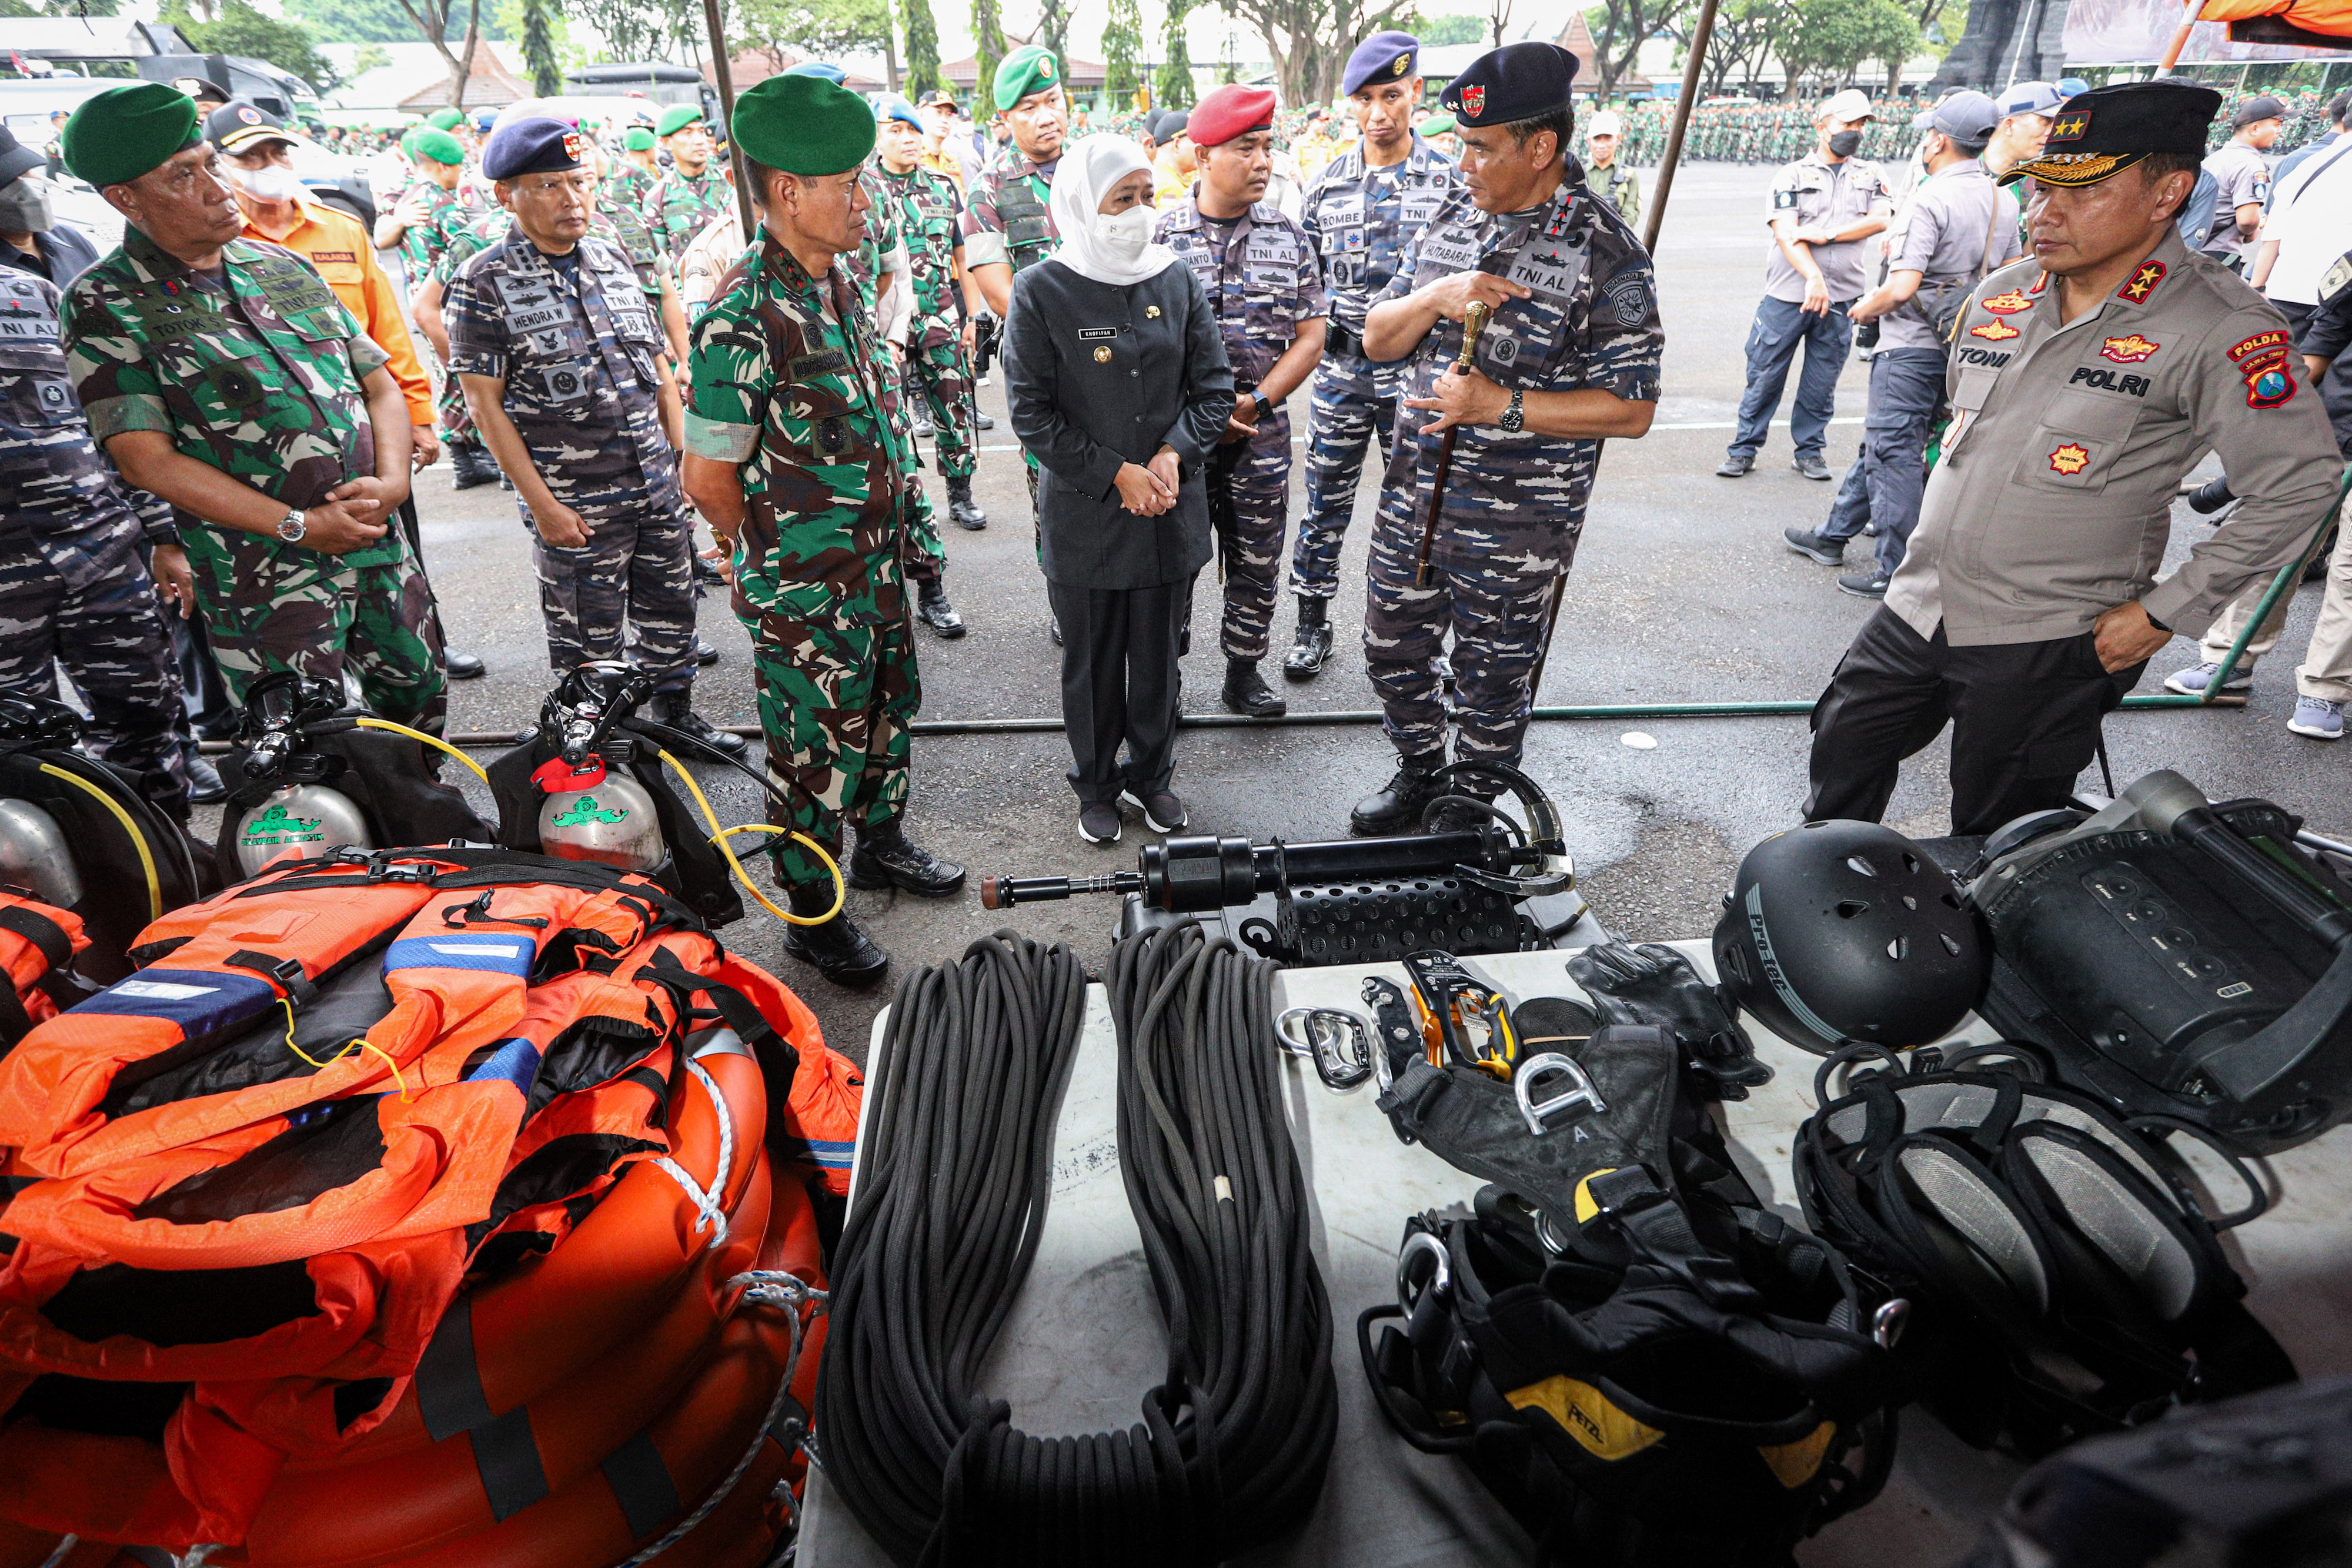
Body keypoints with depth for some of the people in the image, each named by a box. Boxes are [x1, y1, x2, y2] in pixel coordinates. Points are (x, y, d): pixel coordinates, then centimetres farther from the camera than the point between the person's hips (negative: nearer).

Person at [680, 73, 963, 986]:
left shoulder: (836, 283, 6)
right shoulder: (743, 320, -21)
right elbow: (708, 475, -17)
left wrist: (888, 532, 14)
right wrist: (777, 556, -2)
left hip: (878, 566, 8)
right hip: (807, 594, -8)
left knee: (890, 712, 23)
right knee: (817, 752, 6)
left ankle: (882, 843, 46)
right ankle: (814, 918, 25)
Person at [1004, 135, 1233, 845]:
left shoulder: (1177, 282, 3)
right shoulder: (1041, 292, -7)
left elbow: (1214, 388, 4)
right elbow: (1031, 412, -9)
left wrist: (1174, 454, -13)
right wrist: (1116, 474, -15)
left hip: (1172, 512, 3)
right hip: (1085, 515, -3)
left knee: (1158, 658, 14)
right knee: (1091, 664, 11)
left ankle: (1151, 774, 35)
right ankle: (1096, 785, 31)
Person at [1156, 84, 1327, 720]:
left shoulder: (1289, 236, 5)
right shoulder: (1159, 236, -2)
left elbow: (1310, 337, 3)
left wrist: (1255, 401, -10)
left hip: (1262, 432, 2)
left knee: (1257, 561, 8)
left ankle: (1244, 673, 24)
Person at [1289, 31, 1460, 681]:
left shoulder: (1450, 180, 0)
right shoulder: (1329, 182, 5)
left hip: (1415, 374, -1)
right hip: (1339, 371, 2)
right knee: (1325, 504, 6)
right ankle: (1312, 623, 21)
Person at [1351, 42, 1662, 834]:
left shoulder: (1605, 254, -13)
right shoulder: (1452, 219, 5)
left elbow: (1631, 408, -14)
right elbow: (1377, 339, 7)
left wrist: (1503, 404, -22)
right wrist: (1436, 297, -14)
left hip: (1517, 524, -6)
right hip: (1415, 496, 6)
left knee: (1492, 682, 11)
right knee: (1393, 651, 17)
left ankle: (1470, 814, 33)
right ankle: (1419, 776, 42)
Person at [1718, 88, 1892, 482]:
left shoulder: (1871, 176, 14)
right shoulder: (1792, 176, 5)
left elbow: (1879, 220, -2)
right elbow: (1785, 233, -9)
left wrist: (1825, 234, -14)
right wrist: (1813, 277, -22)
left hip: (1841, 299, 2)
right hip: (1787, 293, -2)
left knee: (1821, 382, 6)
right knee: (1765, 375, 0)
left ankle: (1810, 452, 17)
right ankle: (1744, 449, 10)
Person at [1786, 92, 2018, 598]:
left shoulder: (1931, 200, -16)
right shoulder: (2003, 201, 11)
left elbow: (1901, 287, -23)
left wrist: (1865, 307, -4)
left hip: (1910, 345, -9)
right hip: (1957, 347, 9)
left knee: (1893, 453, -4)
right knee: (1882, 442, 18)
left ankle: (1898, 572, -1)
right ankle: (1834, 536, 29)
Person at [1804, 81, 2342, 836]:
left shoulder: (2219, 328, -13)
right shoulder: (2001, 294, 6)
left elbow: (2299, 484, -11)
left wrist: (2166, 612, -12)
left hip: (2050, 645, -6)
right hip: (1919, 606, 6)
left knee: (1997, 843, 7)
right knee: (1843, 748, 17)